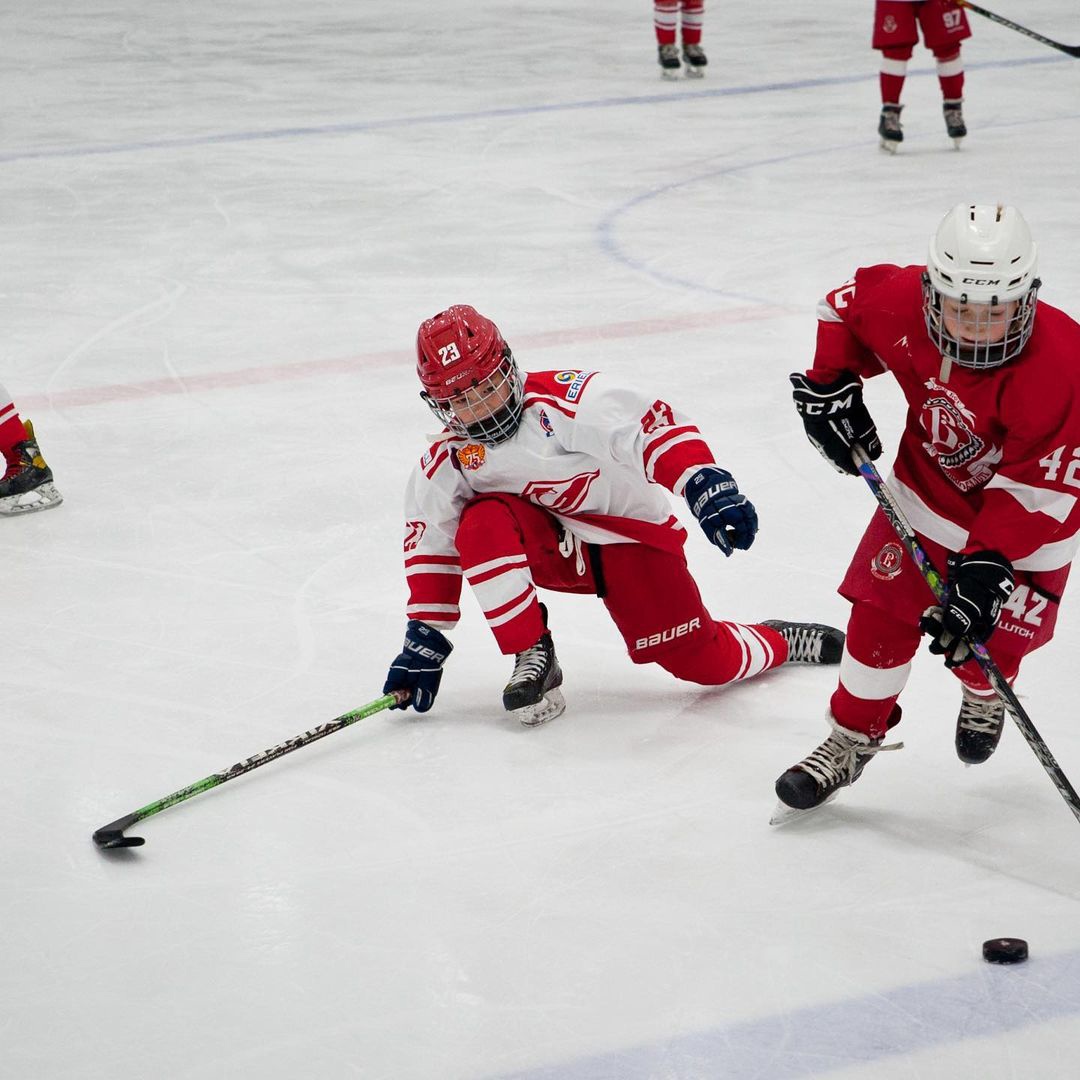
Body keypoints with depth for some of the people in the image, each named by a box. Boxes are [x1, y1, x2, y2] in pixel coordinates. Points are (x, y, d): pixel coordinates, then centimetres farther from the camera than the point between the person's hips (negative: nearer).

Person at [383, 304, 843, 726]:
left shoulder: (564, 399, -26)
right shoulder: (447, 462, -9)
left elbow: (653, 425, -32)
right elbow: (429, 543, -1)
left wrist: (707, 485, -46)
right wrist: (424, 640, -3)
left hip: (630, 535, -3)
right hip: (552, 548, 3)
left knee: (708, 663, -6)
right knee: (482, 525, -30)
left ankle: (782, 641, 28)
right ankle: (534, 658, -19)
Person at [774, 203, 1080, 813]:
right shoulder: (901, 305, -25)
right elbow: (846, 306, 0)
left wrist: (987, 566, -35)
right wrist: (831, 386, -7)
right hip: (933, 482, 3)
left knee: (984, 641, -2)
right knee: (882, 610, -2)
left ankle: (985, 694, 36)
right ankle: (854, 738, 18)